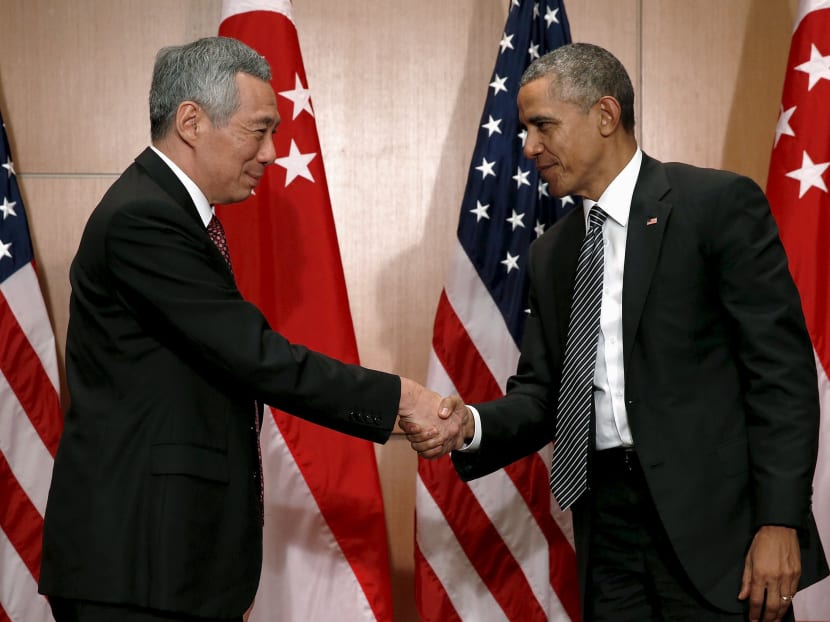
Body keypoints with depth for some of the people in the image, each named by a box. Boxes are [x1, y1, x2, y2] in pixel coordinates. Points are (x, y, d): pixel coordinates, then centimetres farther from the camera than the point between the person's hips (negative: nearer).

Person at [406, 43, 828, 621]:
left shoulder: (719, 204, -5)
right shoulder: (551, 252, 14)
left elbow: (781, 367, -9)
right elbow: (540, 392, 14)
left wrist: (780, 521, -15)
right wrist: (472, 426, -8)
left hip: (715, 518, -5)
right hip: (607, 524, 5)